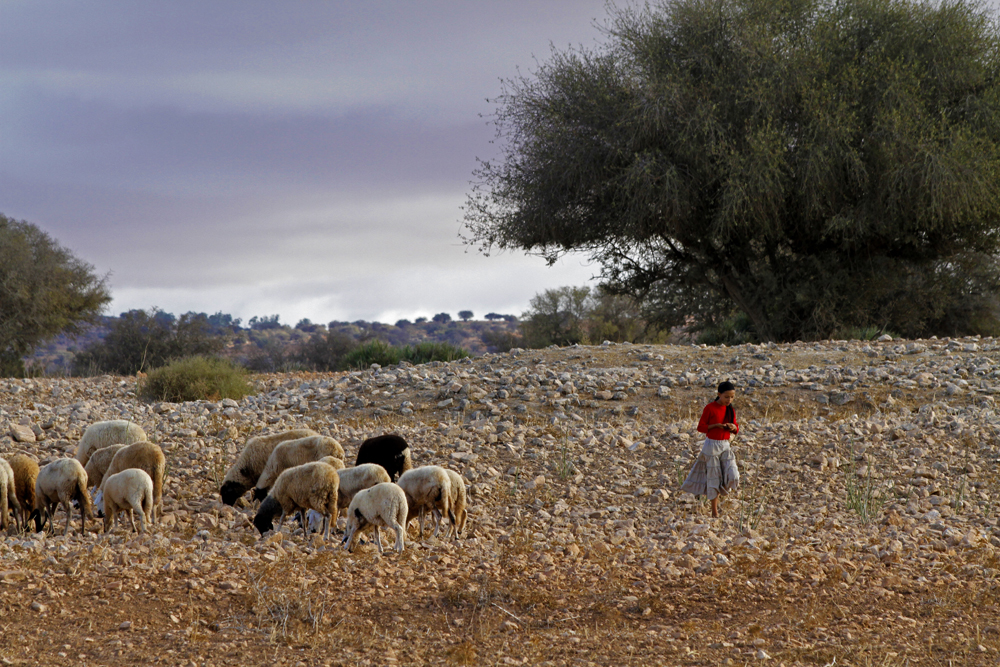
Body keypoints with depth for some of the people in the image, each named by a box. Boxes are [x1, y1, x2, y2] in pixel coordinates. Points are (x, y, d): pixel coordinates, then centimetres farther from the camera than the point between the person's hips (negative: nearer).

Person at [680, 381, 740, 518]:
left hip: (725, 445, 5)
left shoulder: (730, 410, 6)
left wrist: (734, 428, -10)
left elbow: (736, 430, 13)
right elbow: (701, 427, -8)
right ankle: (714, 511, 11)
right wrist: (717, 425, -19)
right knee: (713, 477, 1)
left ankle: (716, 495, 19)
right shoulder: (710, 408, -10)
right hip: (712, 445, -5)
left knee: (732, 476, -8)